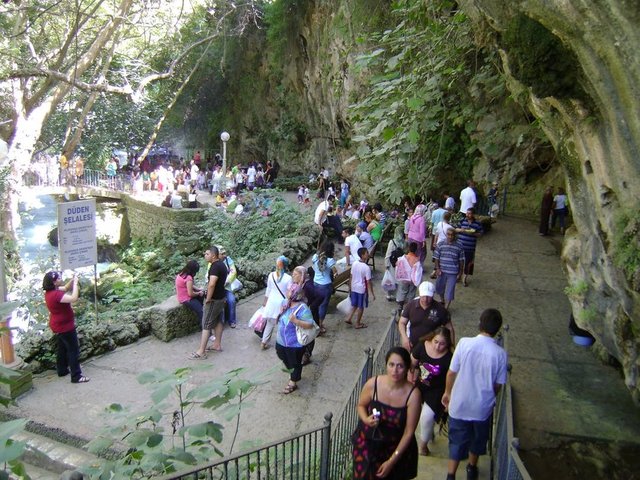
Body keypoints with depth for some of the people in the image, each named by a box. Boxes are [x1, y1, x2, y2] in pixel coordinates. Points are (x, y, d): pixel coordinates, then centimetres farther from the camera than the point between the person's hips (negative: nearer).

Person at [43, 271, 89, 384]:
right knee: (74, 350, -2)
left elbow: (66, 288, 13)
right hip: (65, 326, -10)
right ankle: (76, 376, 2)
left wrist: (73, 279, -5)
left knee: (62, 348, 23)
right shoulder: (55, 294, -30)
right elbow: (74, 298, -41)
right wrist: (75, 283, -32)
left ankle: (62, 370, 37)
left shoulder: (50, 291, 0)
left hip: (58, 326, 10)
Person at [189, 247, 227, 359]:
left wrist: (208, 298, -23)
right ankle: (217, 345, 27)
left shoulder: (215, 266, -22)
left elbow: (211, 284, -33)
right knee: (218, 321, 17)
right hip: (221, 297, 10)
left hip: (214, 299, -10)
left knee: (206, 324, -4)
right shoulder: (221, 264, 10)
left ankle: (201, 352, 1)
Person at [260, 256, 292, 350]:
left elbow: (268, 289, 5)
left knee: (270, 323, 16)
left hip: (272, 302, 4)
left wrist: (265, 301, 17)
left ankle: (264, 343, 21)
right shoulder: (288, 278, -17)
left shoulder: (271, 275, -6)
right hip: (282, 303, -4)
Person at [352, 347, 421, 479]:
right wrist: (366, 419, -19)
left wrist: (392, 461, -13)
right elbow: (361, 405, 2)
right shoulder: (372, 384, -18)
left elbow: (409, 432, -16)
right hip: (367, 443, 1)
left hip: (397, 447, -1)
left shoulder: (413, 394, -23)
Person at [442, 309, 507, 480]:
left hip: (459, 404, -1)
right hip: (483, 406, 1)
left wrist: (447, 392, 8)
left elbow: (451, 372, -10)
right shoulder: (500, 354, -17)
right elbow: (498, 385, -6)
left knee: (457, 440, 17)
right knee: (478, 439, 26)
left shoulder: (464, 343, -19)